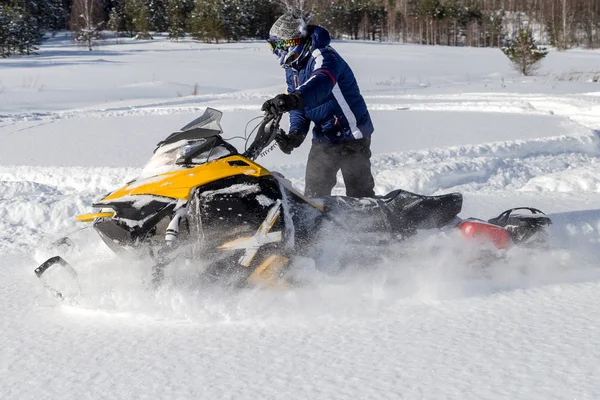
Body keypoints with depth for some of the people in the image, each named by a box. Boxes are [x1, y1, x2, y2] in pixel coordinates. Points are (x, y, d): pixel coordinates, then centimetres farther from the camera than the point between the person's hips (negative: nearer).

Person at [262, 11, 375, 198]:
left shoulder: (323, 56, -22)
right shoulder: (292, 68, 6)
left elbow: (321, 83, -45)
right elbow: (299, 109, 9)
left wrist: (294, 98, -63)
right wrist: (295, 134, -12)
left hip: (351, 136, -8)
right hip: (323, 139, 8)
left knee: (360, 195, -1)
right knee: (314, 192, 11)